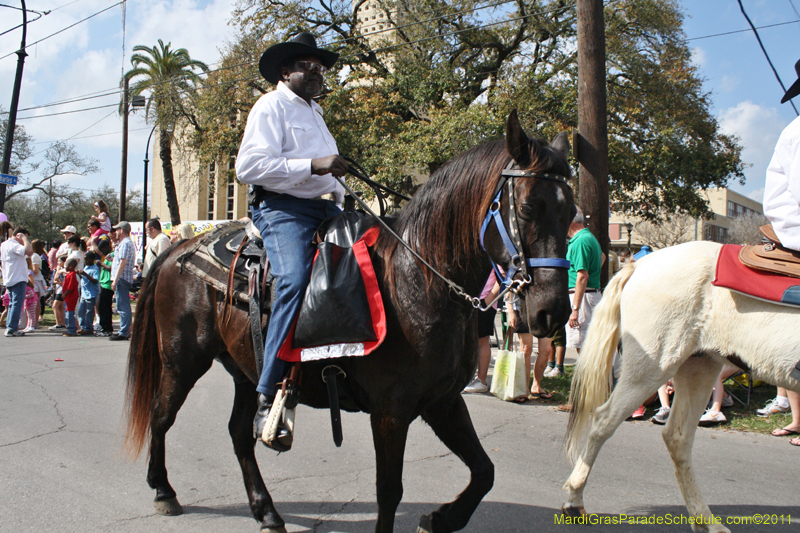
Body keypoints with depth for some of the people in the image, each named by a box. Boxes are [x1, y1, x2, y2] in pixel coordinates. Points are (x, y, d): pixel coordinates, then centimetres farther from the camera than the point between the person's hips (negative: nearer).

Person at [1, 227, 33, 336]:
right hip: (18, 279, -10)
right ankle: (12, 329, -8)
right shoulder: (14, 245, -16)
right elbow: (29, 250, -31)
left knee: (12, 304, 16)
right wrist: (24, 239, -18)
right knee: (17, 304, -7)